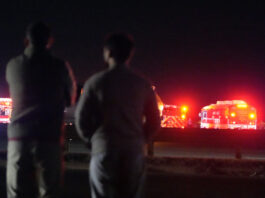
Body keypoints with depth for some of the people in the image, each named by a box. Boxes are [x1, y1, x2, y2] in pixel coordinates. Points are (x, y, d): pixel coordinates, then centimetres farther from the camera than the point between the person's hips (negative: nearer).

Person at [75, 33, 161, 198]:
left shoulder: (96, 82, -3)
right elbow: (154, 122, 5)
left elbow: (82, 118, -2)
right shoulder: (142, 84, 3)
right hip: (134, 153, 2)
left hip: (104, 152, -2)